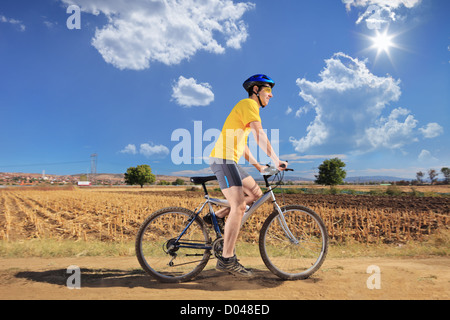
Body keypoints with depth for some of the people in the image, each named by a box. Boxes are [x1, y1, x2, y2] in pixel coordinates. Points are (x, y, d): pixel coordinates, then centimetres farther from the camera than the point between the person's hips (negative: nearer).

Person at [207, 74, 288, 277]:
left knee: (256, 194, 12)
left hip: (230, 161, 10)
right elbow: (259, 135, -19)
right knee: (239, 206, -17)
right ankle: (227, 260, -13)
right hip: (223, 159, -10)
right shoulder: (248, 103, -5)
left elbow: (242, 146, 27)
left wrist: (258, 165, 22)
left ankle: (217, 216, 12)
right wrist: (275, 160, -20)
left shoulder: (250, 107, 26)